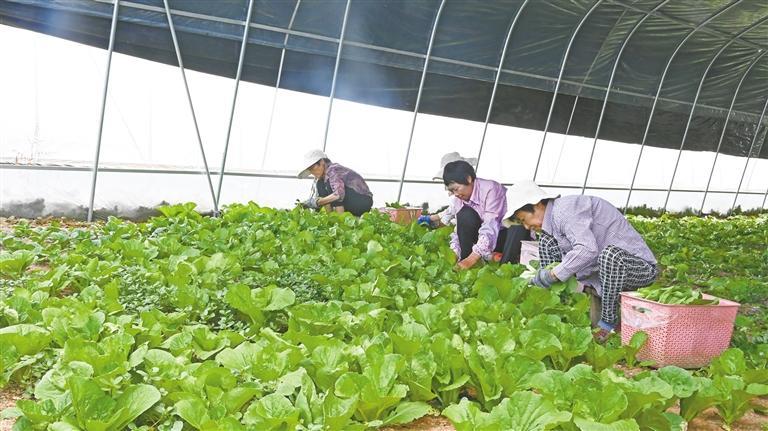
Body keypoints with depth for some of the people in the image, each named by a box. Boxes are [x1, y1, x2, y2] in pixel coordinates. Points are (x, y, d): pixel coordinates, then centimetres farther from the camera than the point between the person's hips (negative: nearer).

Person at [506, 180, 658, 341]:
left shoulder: (565, 209, -22)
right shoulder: (554, 217, 7)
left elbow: (587, 249, -36)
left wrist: (553, 274, -28)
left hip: (640, 266, -9)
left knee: (610, 254, -42)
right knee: (547, 241, 2)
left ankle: (609, 322, -19)